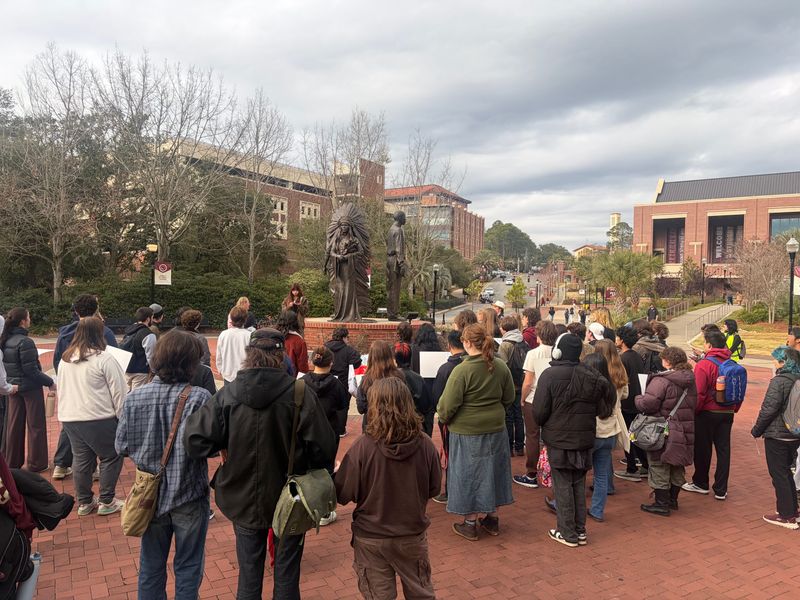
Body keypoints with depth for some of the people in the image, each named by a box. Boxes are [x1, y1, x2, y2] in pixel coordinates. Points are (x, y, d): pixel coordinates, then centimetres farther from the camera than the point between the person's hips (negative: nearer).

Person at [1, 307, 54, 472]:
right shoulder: (25, 342, -21)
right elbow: (31, 370, -21)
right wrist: (50, 382, -12)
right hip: (30, 388, -7)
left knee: (14, 425, 16)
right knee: (35, 426, 5)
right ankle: (36, 463, 14)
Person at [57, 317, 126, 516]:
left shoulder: (65, 360, 9)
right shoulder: (103, 359, -13)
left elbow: (61, 390, 20)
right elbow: (119, 392, -11)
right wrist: (123, 418, -2)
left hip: (69, 418, 7)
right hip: (99, 419, -7)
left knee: (81, 460, 16)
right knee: (111, 457, 8)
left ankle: (84, 502, 25)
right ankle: (106, 502, 13)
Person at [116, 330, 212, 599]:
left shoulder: (134, 397, -10)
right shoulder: (199, 398, -21)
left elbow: (121, 446, -3)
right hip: (189, 496, -3)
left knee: (151, 566, 22)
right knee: (188, 567, 16)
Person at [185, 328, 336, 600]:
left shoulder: (228, 394, -13)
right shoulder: (300, 394, -19)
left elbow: (196, 441, -16)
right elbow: (323, 447, -21)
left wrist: (228, 450, 3)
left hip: (243, 501, 2)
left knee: (249, 578, 20)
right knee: (286, 577, 17)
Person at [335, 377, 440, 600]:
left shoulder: (362, 447, -24)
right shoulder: (425, 445, -17)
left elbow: (343, 495, -15)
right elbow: (434, 488, -2)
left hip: (371, 539, -2)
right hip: (413, 536, 2)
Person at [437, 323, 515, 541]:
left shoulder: (462, 371, -21)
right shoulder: (501, 367, -3)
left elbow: (448, 404, -17)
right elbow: (509, 398, 9)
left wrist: (444, 418, 3)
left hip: (467, 432, -5)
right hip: (495, 429, 5)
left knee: (468, 474, 9)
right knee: (491, 471, 19)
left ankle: (470, 524, 21)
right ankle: (492, 519, 32)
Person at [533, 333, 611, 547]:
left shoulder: (550, 375, -16)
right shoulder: (591, 376, -1)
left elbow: (539, 411, -15)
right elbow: (601, 409, 3)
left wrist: (545, 425, 6)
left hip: (559, 440, -5)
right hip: (584, 439, 5)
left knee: (562, 485, 6)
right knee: (579, 484, 16)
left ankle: (567, 533, 13)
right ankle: (580, 530, 24)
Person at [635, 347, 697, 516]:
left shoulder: (661, 380, -21)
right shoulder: (690, 381, 6)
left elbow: (647, 404, -26)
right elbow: (693, 404, 14)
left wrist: (638, 398, -6)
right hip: (685, 431, 8)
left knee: (659, 467, 5)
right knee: (677, 467, 19)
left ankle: (662, 504, 11)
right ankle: (672, 500, 32)